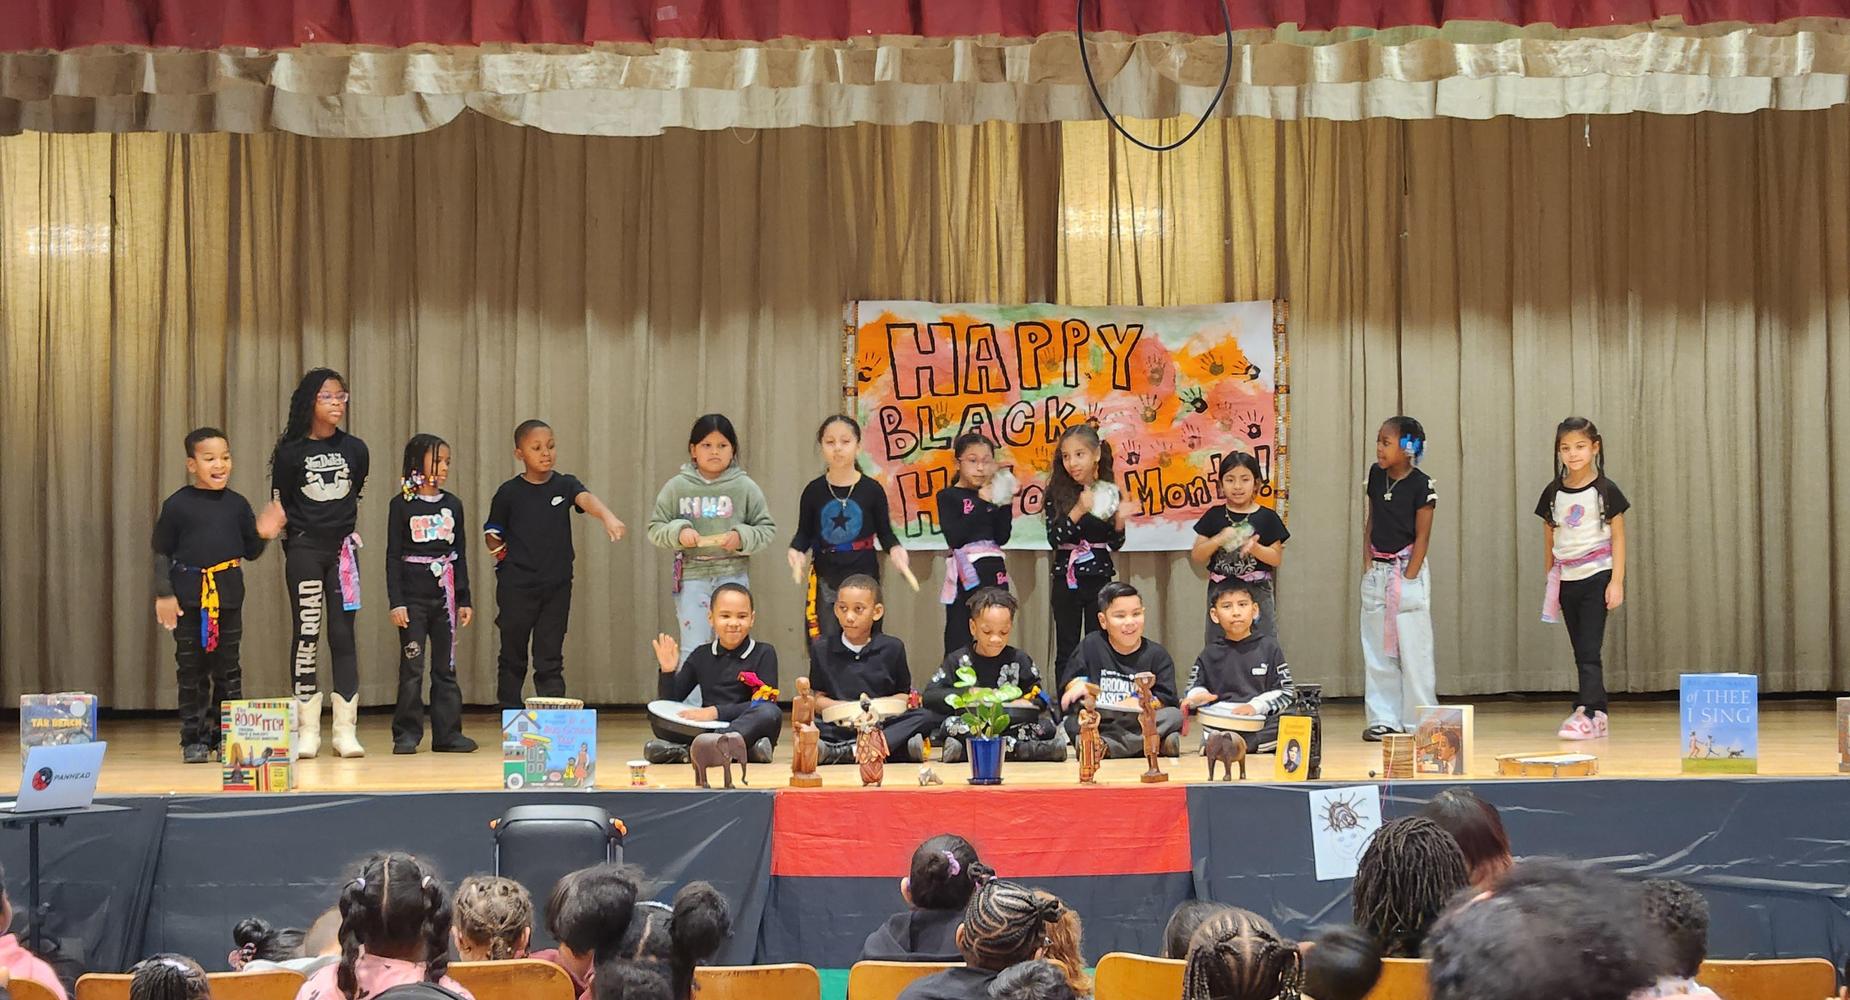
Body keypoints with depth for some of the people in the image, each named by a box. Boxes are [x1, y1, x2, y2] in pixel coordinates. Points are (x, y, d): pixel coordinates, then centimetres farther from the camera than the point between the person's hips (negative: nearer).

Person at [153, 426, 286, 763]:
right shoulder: (177, 505, -3)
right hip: (188, 598, -2)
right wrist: (163, 594, -6)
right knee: (191, 671, 3)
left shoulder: (237, 505, 5)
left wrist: (262, 535, -7)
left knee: (228, 670, 7)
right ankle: (194, 739, 10)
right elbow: (162, 552, 0)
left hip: (228, 597, 2)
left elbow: (249, 552, 13)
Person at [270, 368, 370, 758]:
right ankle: (307, 730, 3)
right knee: (307, 634, -1)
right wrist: (296, 537, 4)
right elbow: (279, 505, 4)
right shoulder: (290, 452, -5)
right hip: (303, 551, -2)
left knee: (343, 635, 1)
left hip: (343, 550, 2)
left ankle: (346, 730, 2)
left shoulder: (355, 449, 3)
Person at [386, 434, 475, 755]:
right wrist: (396, 602, -9)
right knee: (411, 668, -3)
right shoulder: (402, 505, -3)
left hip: (445, 595, 4)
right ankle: (407, 734, 4)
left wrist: (464, 600, 10)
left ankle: (447, 733, 10)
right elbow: (393, 556, -4)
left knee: (445, 667, 6)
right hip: (413, 596, -4)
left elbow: (459, 555, 13)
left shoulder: (452, 505, 8)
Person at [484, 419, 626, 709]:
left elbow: (586, 499, -21)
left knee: (551, 661, 4)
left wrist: (608, 517, -40)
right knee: (513, 658, 8)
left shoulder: (564, 485, 1)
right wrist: (499, 550, -11)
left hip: (557, 587, 1)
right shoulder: (509, 492, -1)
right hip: (517, 587, -1)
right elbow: (492, 533, 10)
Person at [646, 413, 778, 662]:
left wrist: (742, 538, -14)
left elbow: (767, 529, 4)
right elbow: (655, 529, 5)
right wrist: (678, 532, -14)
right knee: (693, 651, 2)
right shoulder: (676, 487, 1)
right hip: (692, 577, 0)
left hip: (732, 576, 0)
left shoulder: (745, 487, 0)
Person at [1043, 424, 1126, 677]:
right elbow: (1054, 539, -14)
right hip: (1066, 579, -1)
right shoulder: (1057, 493, -4)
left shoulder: (1109, 492, 1)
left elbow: (1115, 544, 7)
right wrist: (1079, 511, -25)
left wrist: (1119, 522, -13)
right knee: (1066, 651, 5)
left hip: (1099, 579, 1)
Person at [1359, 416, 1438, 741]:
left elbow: (1422, 535, -9)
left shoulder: (1421, 485, -10)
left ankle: (1417, 722, 4)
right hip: (1376, 571, 6)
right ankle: (1384, 718, 12)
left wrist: (1409, 577, -12)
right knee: (1377, 649, 6)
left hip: (1407, 570, -6)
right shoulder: (1376, 474, 6)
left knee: (1413, 648, -2)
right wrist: (1368, 562, 4)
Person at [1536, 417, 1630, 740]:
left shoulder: (1606, 490, -5)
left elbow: (1618, 537, -4)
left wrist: (1617, 581, -9)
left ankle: (1585, 715, -16)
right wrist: (1550, 581, 15)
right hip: (1566, 579, 5)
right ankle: (1598, 716, 12)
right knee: (1581, 653, 7)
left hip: (1596, 578, -5)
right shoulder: (1553, 493, 6)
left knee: (1589, 650, -11)